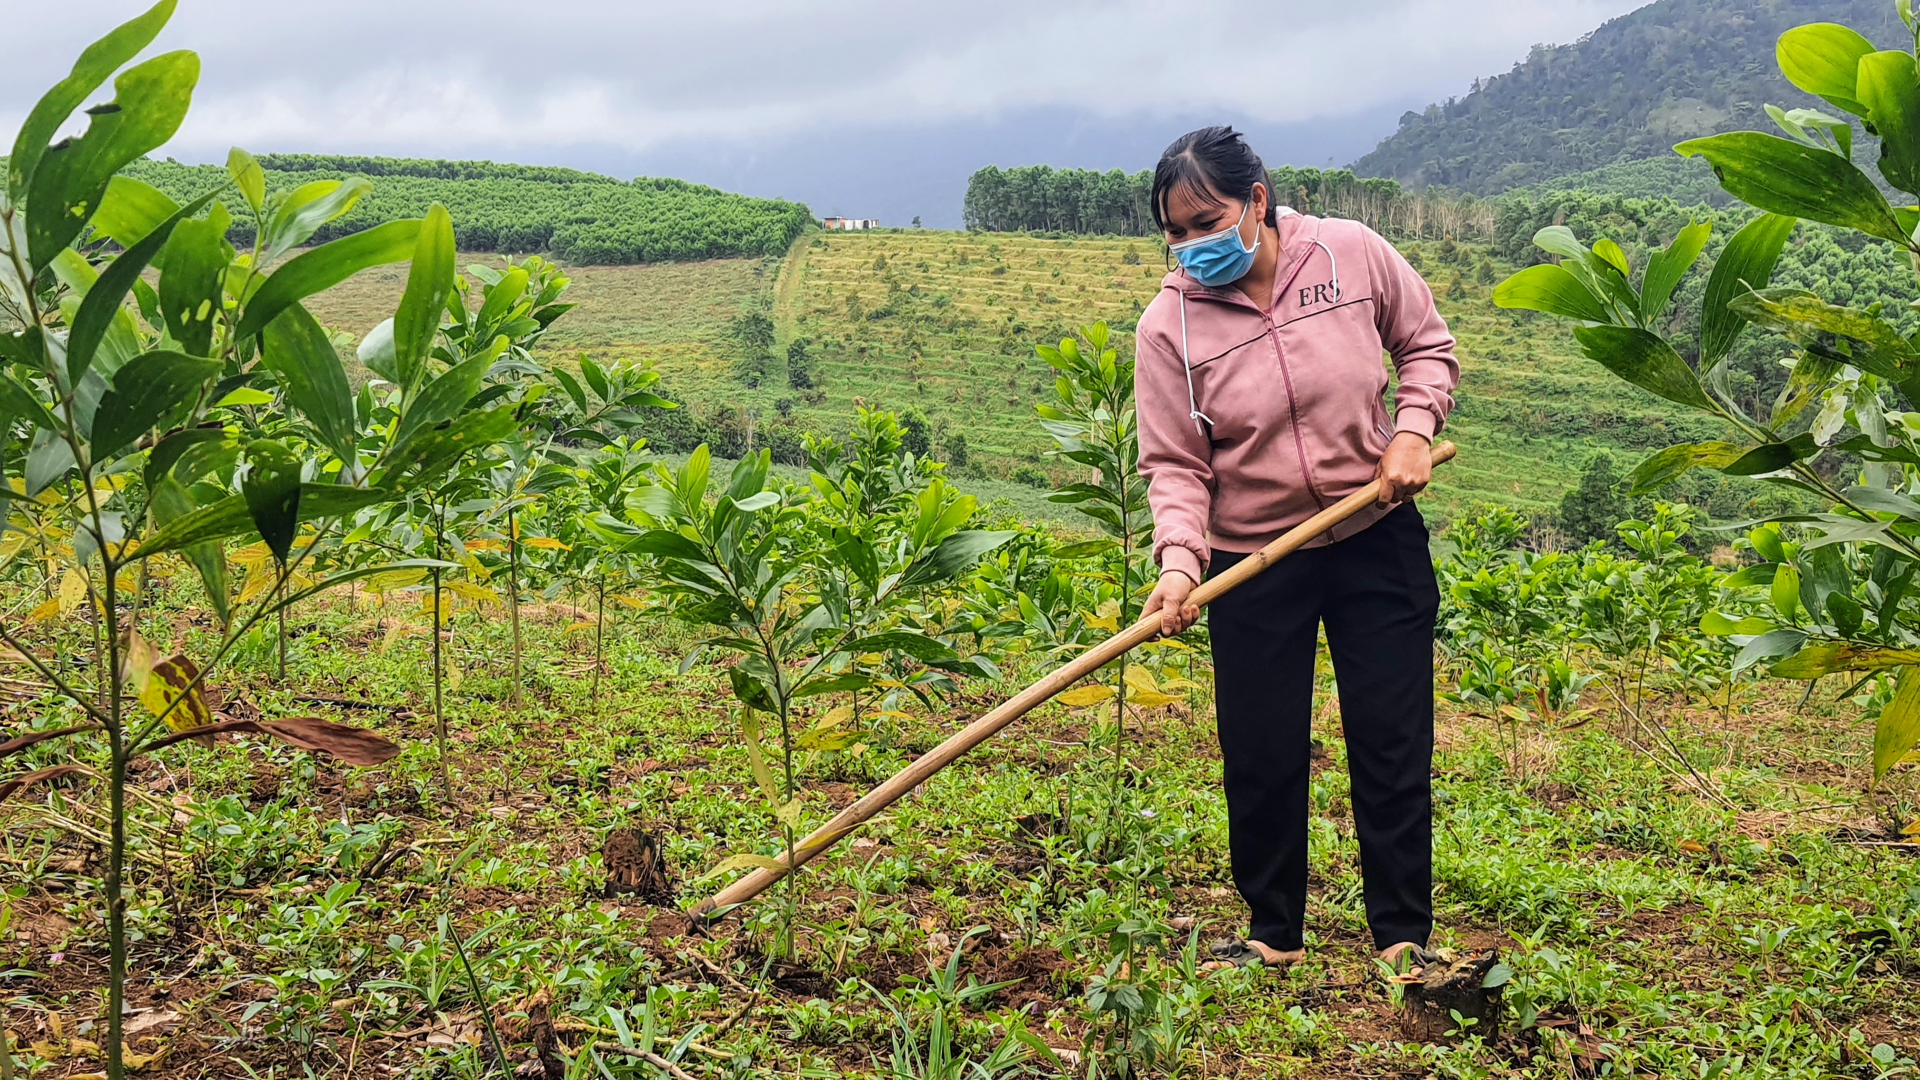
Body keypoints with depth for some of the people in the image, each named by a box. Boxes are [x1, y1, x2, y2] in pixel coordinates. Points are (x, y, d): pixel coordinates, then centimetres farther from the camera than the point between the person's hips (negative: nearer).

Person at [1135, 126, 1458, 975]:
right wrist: (1178, 560, -25)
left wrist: (1413, 430, -10)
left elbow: (1427, 346, 8)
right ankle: (1274, 932, 26)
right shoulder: (1168, 324, -11)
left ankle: (1404, 936, 19)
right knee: (1261, 755, 6)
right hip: (1252, 562, 0)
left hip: (1377, 540, 1)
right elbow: (1174, 463, -9)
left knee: (1393, 742, 5)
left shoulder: (1354, 255, -8)